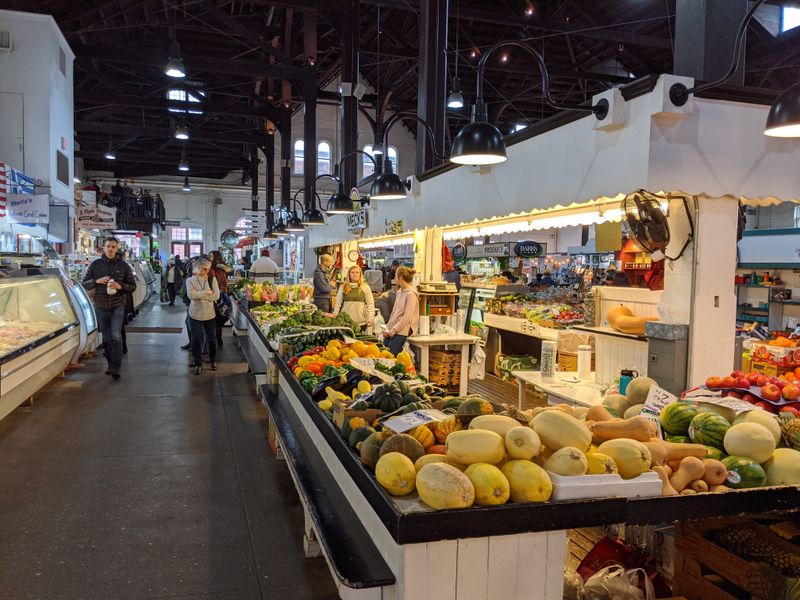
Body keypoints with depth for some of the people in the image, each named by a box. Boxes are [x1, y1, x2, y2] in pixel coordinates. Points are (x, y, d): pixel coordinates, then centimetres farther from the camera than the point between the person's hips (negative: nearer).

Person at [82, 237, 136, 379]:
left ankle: (116, 367, -13)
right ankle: (111, 364, 23)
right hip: (101, 306, 3)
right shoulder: (95, 264, 4)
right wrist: (97, 281, -14)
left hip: (118, 305, -2)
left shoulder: (123, 266, 0)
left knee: (116, 335, -15)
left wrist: (120, 286, -16)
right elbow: (84, 284, 6)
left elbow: (133, 286, 3)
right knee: (106, 337, 10)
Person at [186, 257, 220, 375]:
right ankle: (198, 364, 16)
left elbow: (216, 296, -10)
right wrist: (207, 292, -16)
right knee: (196, 340, 3)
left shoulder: (212, 279, 1)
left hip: (210, 314, 1)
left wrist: (199, 296, -13)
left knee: (212, 339, 11)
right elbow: (191, 295, -17)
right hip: (195, 315, -1)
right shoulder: (190, 280, -1)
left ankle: (213, 360, 31)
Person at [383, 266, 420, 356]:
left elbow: (407, 317, -17)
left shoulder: (411, 294, -12)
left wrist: (393, 330, -15)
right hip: (392, 331, 8)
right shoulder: (399, 292, 15)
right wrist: (388, 328, 6)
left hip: (401, 331, -8)